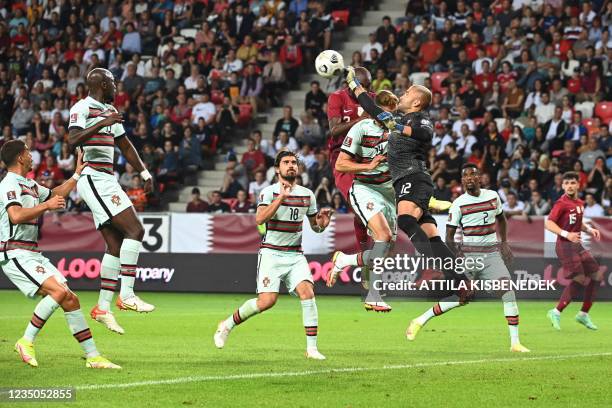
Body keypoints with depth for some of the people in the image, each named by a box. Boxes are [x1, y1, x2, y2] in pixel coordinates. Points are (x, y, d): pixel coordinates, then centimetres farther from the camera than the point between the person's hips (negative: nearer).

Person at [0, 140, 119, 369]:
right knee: (59, 290, -26)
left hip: (33, 254, 10)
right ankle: (27, 342, -17)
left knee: (70, 299, 3)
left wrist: (77, 174, 38)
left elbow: (56, 194, 38)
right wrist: (46, 206, -19)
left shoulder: (30, 185, 19)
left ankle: (92, 356, 6)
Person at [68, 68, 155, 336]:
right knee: (134, 230, -17)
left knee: (116, 245, 5)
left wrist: (144, 173, 27)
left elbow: (125, 146, 30)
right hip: (93, 178, -10)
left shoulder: (110, 111, 21)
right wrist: (101, 123, -30)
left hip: (106, 180, 10)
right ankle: (126, 294, -19)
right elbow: (73, 139, -23)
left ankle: (103, 307, 7)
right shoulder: (82, 108, -7)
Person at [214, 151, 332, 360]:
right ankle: (227, 325, 10)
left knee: (307, 292, -17)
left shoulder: (307, 194, 10)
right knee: (267, 301, -14)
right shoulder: (270, 192, -5)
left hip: (295, 255, 4)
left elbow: (315, 226, 19)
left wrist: (322, 223, -5)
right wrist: (281, 197, -28)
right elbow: (260, 219, -21)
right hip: (271, 254, -4)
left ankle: (312, 348, -13)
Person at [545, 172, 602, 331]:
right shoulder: (562, 203, -13)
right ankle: (556, 313, -5)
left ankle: (584, 314, 19)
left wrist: (589, 229, 10)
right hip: (565, 246, -9)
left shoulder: (579, 203, 12)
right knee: (579, 279, -15)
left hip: (577, 245, 9)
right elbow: (548, 223, -22)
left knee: (597, 275, 10)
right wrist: (566, 234, -33)